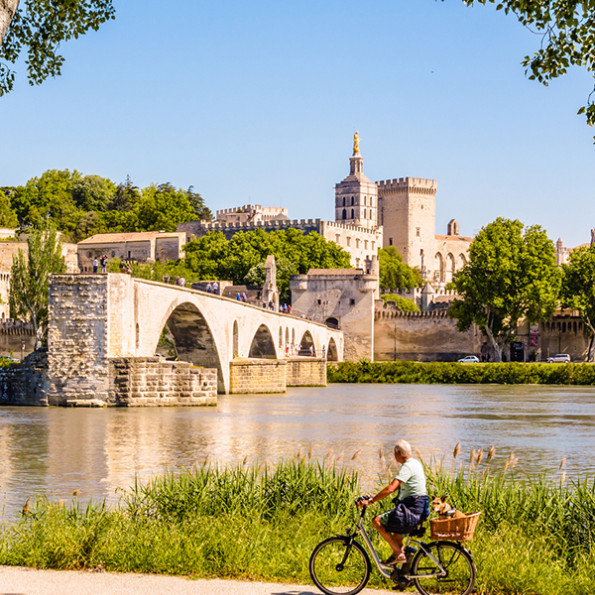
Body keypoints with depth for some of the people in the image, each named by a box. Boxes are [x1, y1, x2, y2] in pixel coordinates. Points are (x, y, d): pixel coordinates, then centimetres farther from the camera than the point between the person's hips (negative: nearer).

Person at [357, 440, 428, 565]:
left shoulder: (407, 467, -17)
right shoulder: (415, 463, 16)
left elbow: (391, 488, -28)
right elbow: (396, 486, 22)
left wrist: (371, 501, -27)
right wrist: (376, 496, 17)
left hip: (412, 508, -11)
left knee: (377, 521, -14)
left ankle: (398, 554, -13)